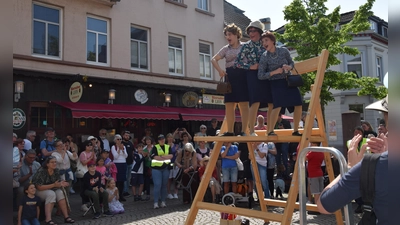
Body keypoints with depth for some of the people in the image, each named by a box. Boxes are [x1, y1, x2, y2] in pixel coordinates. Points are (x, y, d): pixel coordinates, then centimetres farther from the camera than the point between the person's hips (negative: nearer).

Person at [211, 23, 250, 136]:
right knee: (229, 105, 3)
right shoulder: (226, 49, 14)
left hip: (242, 76, -3)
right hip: (230, 76, 4)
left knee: (244, 105, -4)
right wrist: (219, 70, -4)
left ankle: (244, 131, -1)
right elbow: (214, 59, 11)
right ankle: (230, 131, 10)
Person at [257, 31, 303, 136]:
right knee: (278, 106, -24)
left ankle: (295, 130, 10)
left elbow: (291, 62, 14)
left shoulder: (284, 50, -1)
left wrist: (289, 67, -10)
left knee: (298, 104, -5)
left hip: (288, 81, 4)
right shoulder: (264, 57, -8)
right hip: (276, 83, -4)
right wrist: (274, 72, -20)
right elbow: (260, 76, -9)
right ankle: (270, 131, -9)